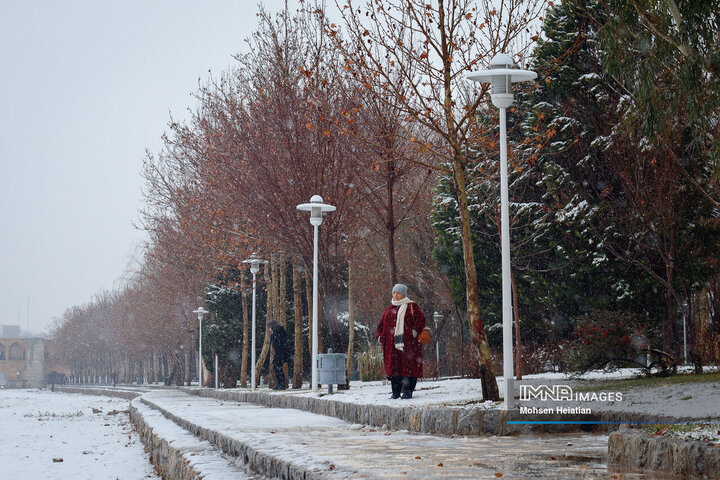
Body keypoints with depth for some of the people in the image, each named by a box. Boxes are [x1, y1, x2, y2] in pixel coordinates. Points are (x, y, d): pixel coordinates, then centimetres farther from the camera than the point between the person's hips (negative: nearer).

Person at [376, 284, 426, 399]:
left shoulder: (412, 307, 7)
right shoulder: (389, 309, 20)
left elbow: (421, 319, -3)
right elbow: (381, 324, 23)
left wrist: (415, 331, -16)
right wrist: (379, 335, 7)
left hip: (408, 343, -4)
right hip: (392, 344, 4)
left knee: (408, 366, -7)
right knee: (393, 367, -1)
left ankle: (408, 391, -4)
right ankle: (396, 392, 3)